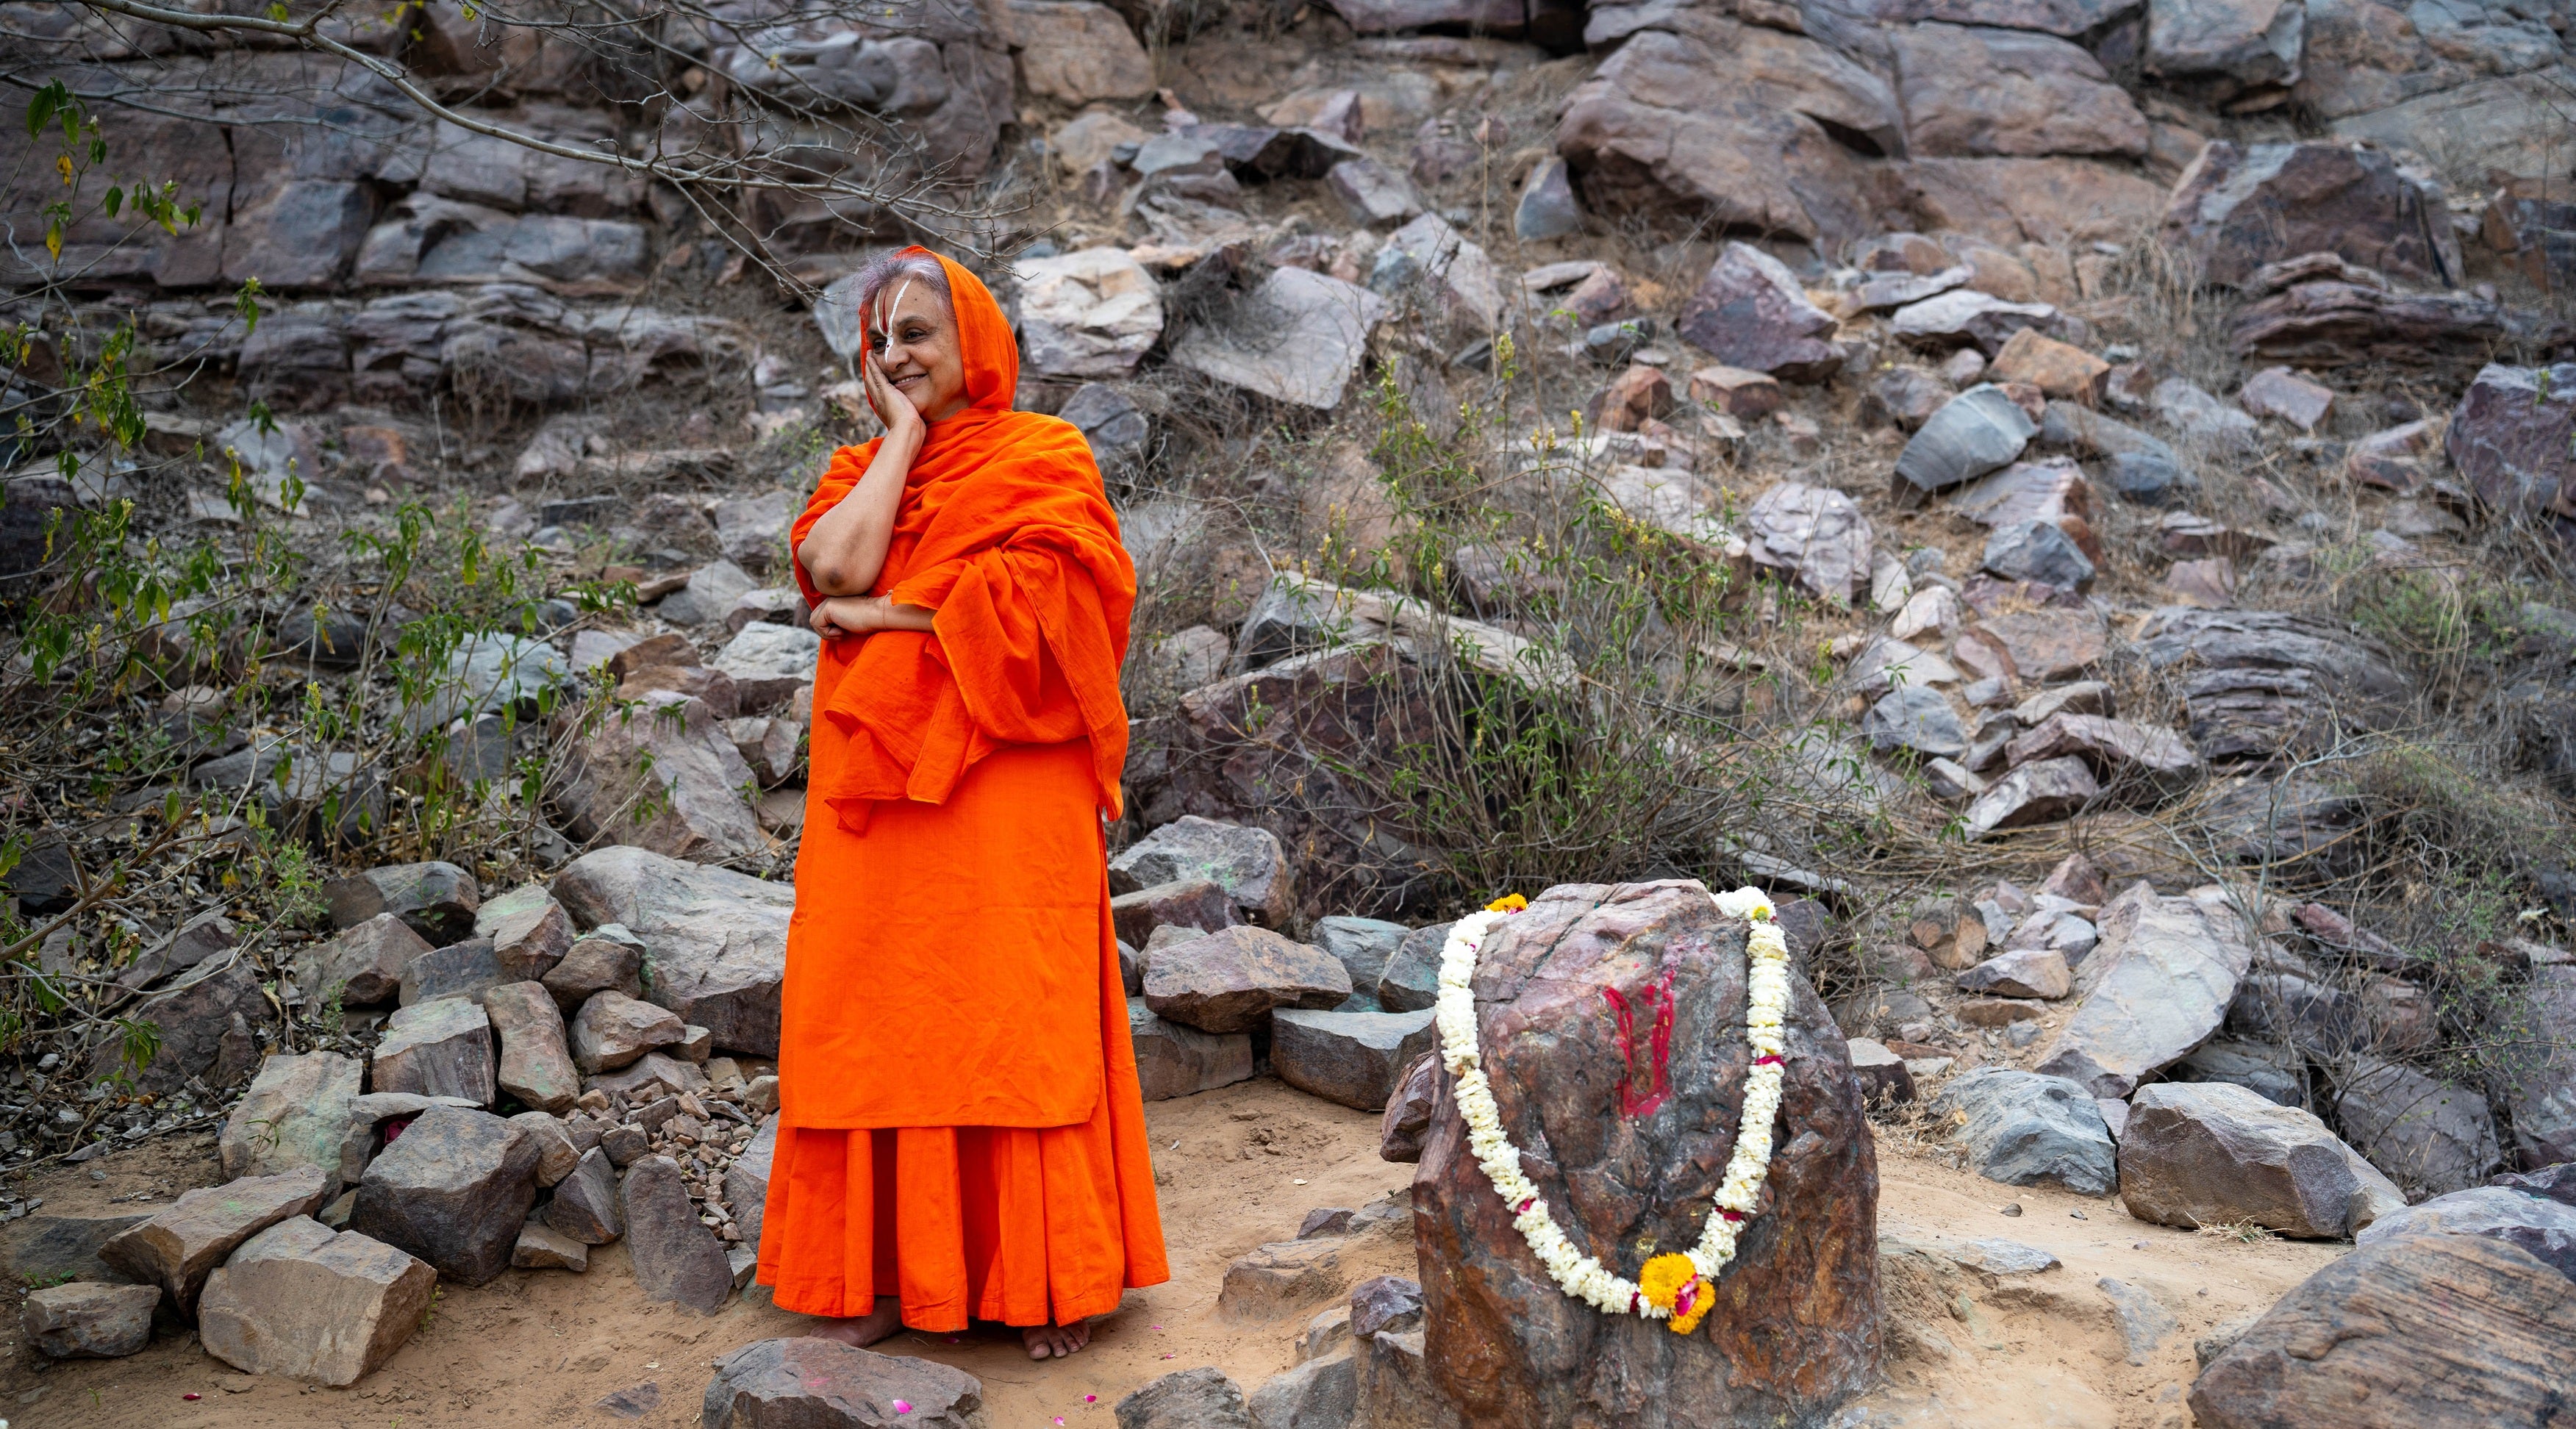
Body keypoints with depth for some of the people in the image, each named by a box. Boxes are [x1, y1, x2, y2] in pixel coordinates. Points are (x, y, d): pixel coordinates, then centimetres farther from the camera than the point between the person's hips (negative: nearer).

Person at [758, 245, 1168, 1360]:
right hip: (874, 792, 4)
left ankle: (1046, 1277, 6)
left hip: (1004, 793, -4)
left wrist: (881, 613, -6)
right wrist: (903, 439, 1)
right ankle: (885, 1273, 11)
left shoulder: (1043, 459, 3)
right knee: (882, 1018, 3)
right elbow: (834, 568, -4)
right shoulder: (863, 469, 17)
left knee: (1014, 1017, -3)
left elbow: (1027, 606, -12)